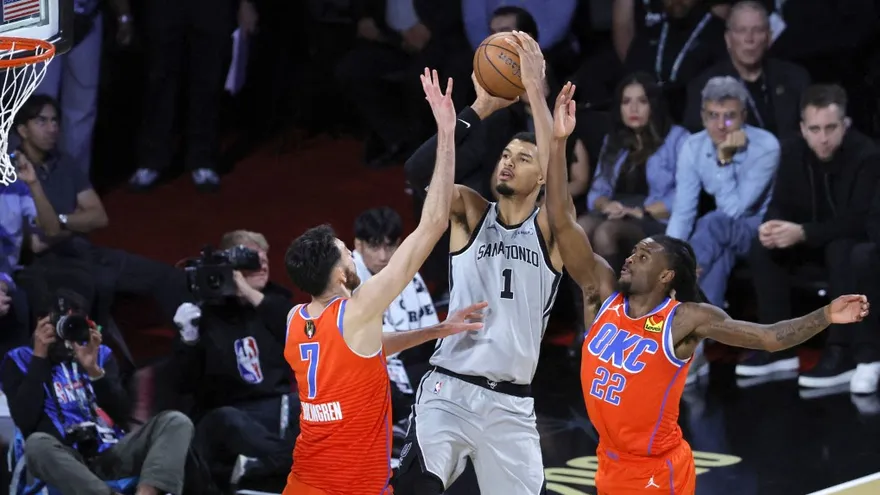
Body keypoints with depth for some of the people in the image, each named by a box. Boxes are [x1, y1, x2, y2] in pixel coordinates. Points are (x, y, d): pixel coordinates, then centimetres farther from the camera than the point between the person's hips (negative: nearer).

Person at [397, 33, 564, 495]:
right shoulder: (471, 213, 7)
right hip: (450, 390, -1)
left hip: (511, 405, 1)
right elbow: (434, 180, -14)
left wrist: (535, 88, -23)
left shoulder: (549, 230, 3)